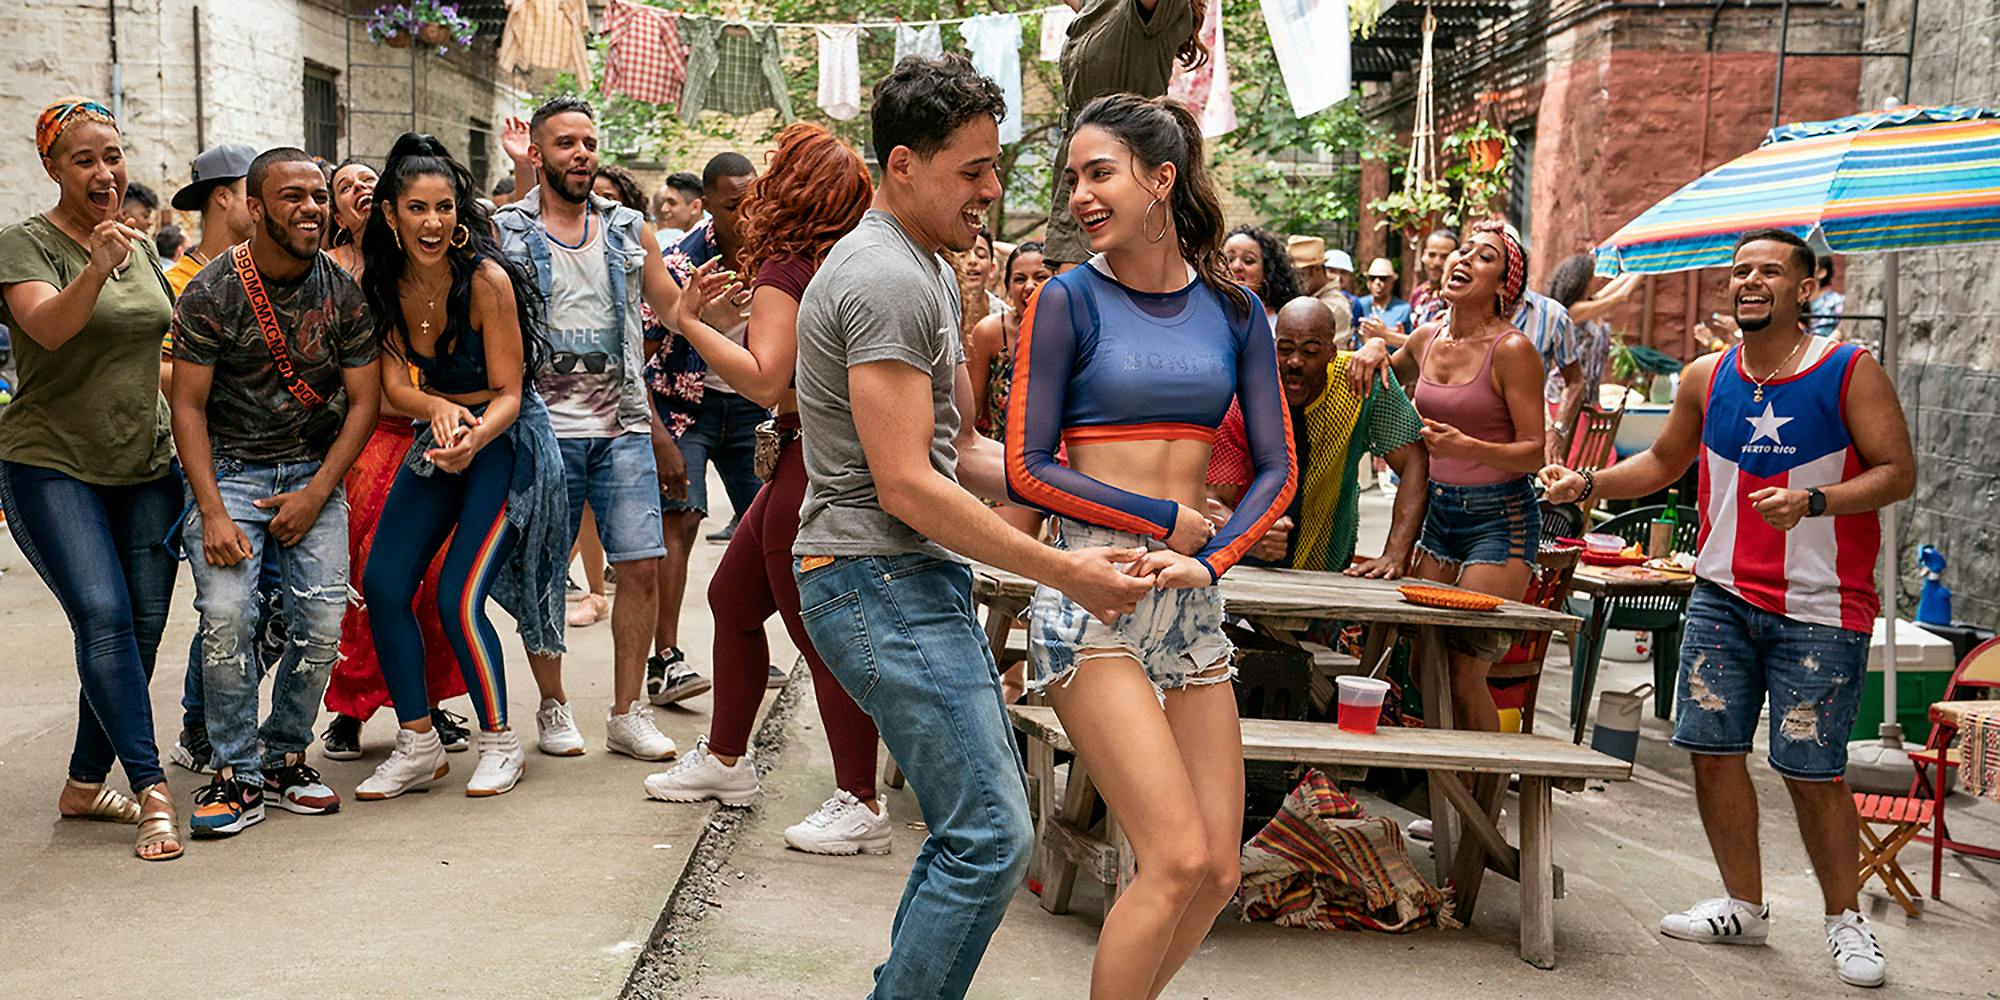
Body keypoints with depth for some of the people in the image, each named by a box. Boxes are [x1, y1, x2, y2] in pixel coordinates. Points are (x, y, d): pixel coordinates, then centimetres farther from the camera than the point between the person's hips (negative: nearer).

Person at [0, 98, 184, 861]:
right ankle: (151, 792, -15)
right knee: (104, 617, -19)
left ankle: (85, 784, 16)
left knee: (143, 627, 3)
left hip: (145, 467, 6)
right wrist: (95, 268, -43)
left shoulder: (140, 246, 13)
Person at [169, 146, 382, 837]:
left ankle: (283, 757, 12)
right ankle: (237, 774, -3)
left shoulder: (344, 292, -1)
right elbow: (187, 405, -6)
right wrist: (212, 513, -15)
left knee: (323, 623, -9)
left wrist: (315, 495, -8)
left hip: (315, 471, 2)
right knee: (226, 616, -18)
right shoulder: (210, 294, -7)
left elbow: (363, 401, 2)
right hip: (227, 468, -2)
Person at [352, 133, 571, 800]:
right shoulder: (385, 282, -4)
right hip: (439, 439, 6)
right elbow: (395, 382, -6)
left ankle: (500, 744, 7)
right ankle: (418, 746, 11)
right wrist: (437, 409, -28)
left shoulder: (485, 278, -21)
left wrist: (473, 439, -38)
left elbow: (507, 394, -18)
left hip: (507, 442, -6)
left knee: (458, 599, -13)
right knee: (383, 586, -2)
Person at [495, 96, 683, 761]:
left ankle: (627, 714, 8)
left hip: (623, 429, 3)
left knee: (642, 566, -3)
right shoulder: (506, 232, 2)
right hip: (544, 430, -2)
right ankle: (553, 706, 21)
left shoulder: (629, 230, 12)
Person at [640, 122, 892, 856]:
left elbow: (764, 380, -25)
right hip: (825, 458, 10)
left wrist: (689, 321, -18)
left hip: (812, 464, -10)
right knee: (733, 598, 20)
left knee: (821, 636, -4)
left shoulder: (786, 271, -17)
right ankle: (725, 761, 33)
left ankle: (860, 805, 3)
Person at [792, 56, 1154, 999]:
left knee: (975, 821, 17)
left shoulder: (929, 271, 18)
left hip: (922, 577, 11)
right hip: (879, 580, -11)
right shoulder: (886, 280, -16)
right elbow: (906, 486, -21)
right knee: (990, 837, -12)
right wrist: (1064, 571, -18)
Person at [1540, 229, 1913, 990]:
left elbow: (1897, 472, -9)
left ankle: (1845, 919, 20)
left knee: (1811, 770, -1)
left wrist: (1812, 501, -24)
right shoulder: (1707, 379, 7)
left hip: (1819, 610, -4)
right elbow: (1663, 462, 20)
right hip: (1722, 598, 5)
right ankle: (1744, 906, 23)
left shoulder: (1850, 372, -5)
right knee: (1713, 749, 4)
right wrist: (1587, 483, 6)